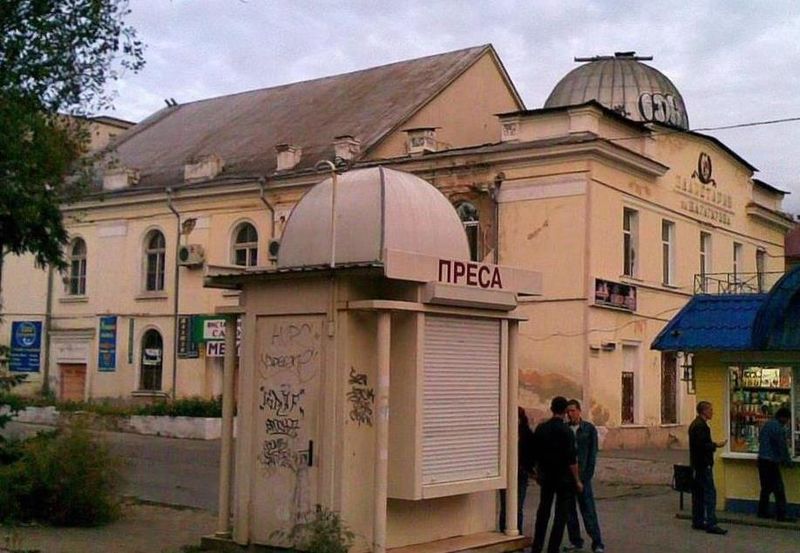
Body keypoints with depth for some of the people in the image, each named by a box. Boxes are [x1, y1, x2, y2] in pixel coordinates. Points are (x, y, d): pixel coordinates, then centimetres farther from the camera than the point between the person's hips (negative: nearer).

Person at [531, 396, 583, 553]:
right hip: (563, 477, -5)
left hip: (546, 476, 5)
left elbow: (535, 454, 10)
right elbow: (571, 459, -17)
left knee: (543, 511, 16)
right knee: (561, 514, 4)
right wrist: (577, 480, -8)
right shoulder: (565, 431, -16)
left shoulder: (540, 428, 1)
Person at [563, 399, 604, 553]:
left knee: (588, 509, -5)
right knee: (569, 509, 8)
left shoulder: (589, 429, 0)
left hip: (582, 475, -4)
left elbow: (592, 452, -1)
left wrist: (587, 474, -8)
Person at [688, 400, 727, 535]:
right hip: (703, 464, -11)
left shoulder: (695, 424, 16)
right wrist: (716, 445, -13)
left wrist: (712, 444, 15)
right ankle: (711, 524, -14)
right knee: (710, 492, -11)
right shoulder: (701, 426, -17)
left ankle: (698, 521, 17)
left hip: (696, 464, 11)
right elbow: (702, 445, -23)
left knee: (698, 493, 13)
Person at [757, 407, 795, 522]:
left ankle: (763, 512, 18)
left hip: (762, 460, 9)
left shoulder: (767, 425, 14)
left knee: (766, 487, 15)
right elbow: (782, 446, -13)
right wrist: (788, 461, 1)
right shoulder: (778, 428, -14)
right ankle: (781, 515, -6)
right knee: (778, 489, -5)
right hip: (771, 462, -9)